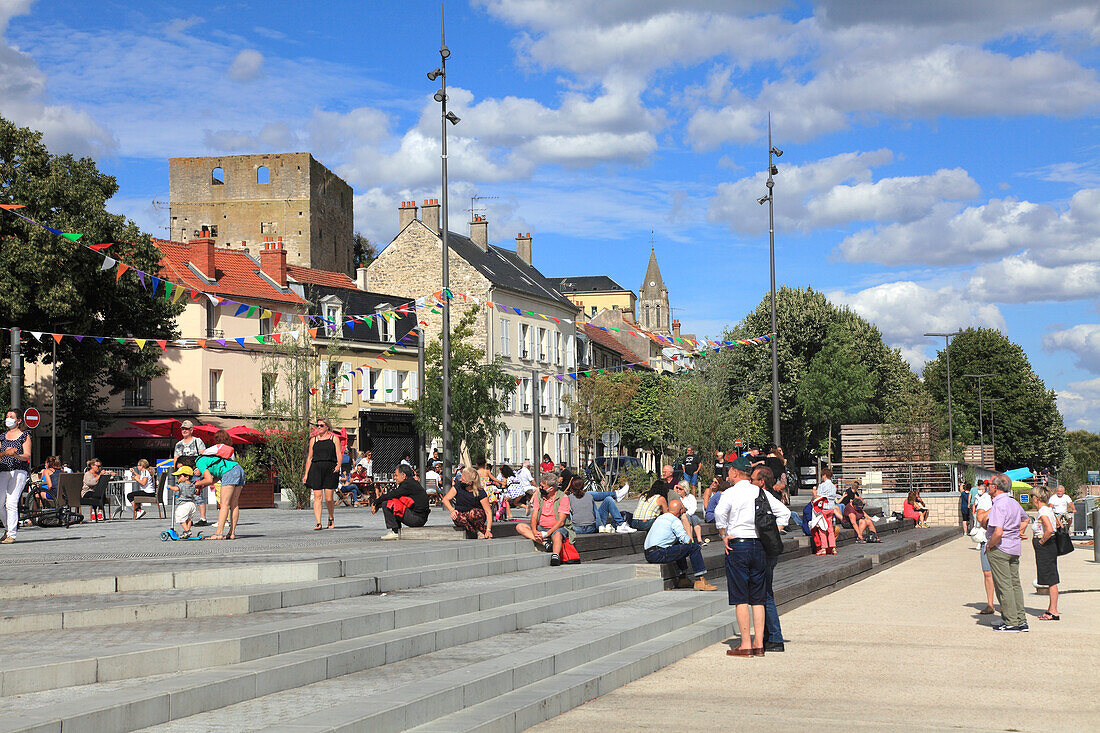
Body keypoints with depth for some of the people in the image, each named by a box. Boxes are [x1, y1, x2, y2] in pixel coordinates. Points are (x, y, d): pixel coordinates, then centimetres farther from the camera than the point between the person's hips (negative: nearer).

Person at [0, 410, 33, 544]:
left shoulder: (25, 435, 6)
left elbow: (27, 456, -2)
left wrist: (16, 455, -22)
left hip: (19, 471, -4)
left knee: (11, 503, -13)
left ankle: (11, 534, -9)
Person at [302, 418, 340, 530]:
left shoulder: (334, 438, 9)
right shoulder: (313, 440, 15)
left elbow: (339, 454, 3)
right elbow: (309, 458, 16)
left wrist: (338, 465, -17)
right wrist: (306, 474, 11)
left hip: (330, 468, -2)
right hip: (316, 469, 2)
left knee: (329, 499, -4)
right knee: (317, 497, -8)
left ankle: (331, 518, 22)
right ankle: (318, 523, -9)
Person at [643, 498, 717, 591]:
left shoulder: (660, 518, 23)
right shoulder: (675, 521, -4)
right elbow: (687, 541, -7)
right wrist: (690, 539, 16)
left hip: (648, 555, 9)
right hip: (659, 554, -9)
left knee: (679, 546, 33)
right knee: (694, 547, -6)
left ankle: (683, 579, 31)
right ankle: (700, 581, -7)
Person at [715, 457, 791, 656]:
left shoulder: (730, 493, -5)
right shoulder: (762, 493, 10)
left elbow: (719, 512, -23)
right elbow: (784, 512, 12)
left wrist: (724, 535, -11)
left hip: (737, 545, -5)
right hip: (759, 546, 5)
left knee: (740, 598, -1)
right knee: (758, 598, 9)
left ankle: (746, 645, -3)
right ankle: (759, 643, 8)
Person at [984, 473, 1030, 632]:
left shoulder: (999, 505, -19)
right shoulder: (1014, 503, 9)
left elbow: (998, 532, -28)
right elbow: (1025, 519, 29)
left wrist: (989, 545, -13)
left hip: (999, 549, -9)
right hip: (1015, 548, 9)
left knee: (1003, 586, -2)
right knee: (1015, 584, 13)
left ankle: (1011, 622, 0)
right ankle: (1021, 620, 15)